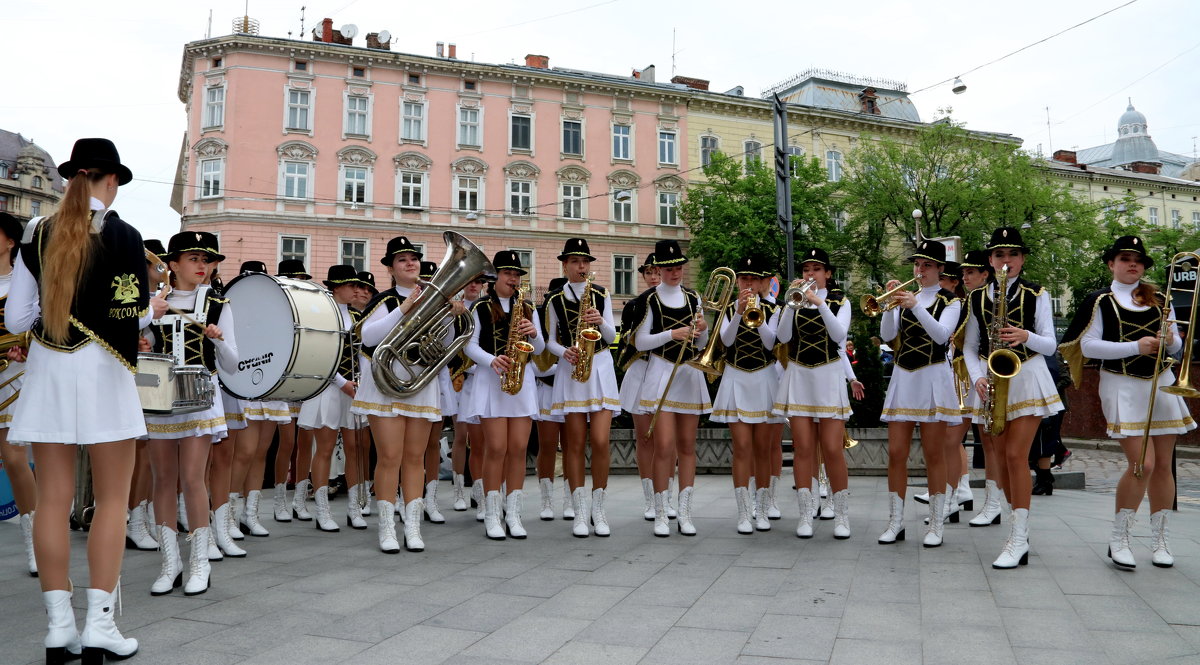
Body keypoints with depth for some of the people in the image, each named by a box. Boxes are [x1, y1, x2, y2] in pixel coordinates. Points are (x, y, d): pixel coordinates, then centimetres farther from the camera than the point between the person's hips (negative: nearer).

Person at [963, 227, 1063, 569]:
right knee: (1003, 459, 5)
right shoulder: (976, 298, 9)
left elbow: (1050, 344, -1)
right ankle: (1021, 528, 18)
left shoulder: (1037, 295, 3)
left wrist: (1026, 336, -22)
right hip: (991, 380, 3)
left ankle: (1019, 540, -9)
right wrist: (977, 377, -8)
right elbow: (970, 346, 9)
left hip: (1027, 377, -3)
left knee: (1016, 455, -13)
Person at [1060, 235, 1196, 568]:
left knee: (1163, 464, 6)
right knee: (1142, 464, -13)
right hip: (1123, 387, -5)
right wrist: (1136, 346, -19)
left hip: (1161, 385, 5)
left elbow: (1176, 346, 14)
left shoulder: (1159, 300, 12)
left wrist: (1170, 340, -10)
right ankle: (1118, 539, 3)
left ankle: (1159, 540, 19)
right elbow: (1088, 346, -9)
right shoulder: (1100, 301, -1)